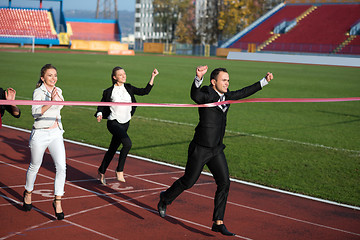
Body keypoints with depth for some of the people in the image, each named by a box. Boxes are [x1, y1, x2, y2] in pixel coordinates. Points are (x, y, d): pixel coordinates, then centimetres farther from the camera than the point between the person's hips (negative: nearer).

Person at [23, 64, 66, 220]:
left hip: (56, 133, 4)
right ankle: (28, 193, 38)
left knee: (61, 167, -9)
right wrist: (50, 102, -36)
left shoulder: (58, 91, 6)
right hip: (40, 134, -4)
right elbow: (35, 112, -27)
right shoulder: (38, 92, -12)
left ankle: (57, 201, -1)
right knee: (35, 166, 12)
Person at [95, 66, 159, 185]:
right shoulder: (109, 92, -6)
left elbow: (144, 91, 2)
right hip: (113, 122, -5)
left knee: (113, 149, 13)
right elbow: (101, 105, 2)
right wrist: (99, 114, -18)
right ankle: (119, 171, -11)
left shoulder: (128, 88, 6)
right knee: (127, 143, -26)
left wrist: (152, 77, -4)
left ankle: (101, 172, 31)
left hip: (125, 123, 5)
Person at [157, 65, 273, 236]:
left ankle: (218, 223, 7)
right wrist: (198, 78, -57)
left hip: (216, 149, 7)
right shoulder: (207, 94, -15)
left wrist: (264, 81, 20)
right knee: (188, 182, 5)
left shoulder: (226, 96, 9)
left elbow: (244, 92, 22)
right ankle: (164, 199, 33)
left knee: (224, 183, -1)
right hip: (200, 149, -7)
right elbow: (195, 95, -38)